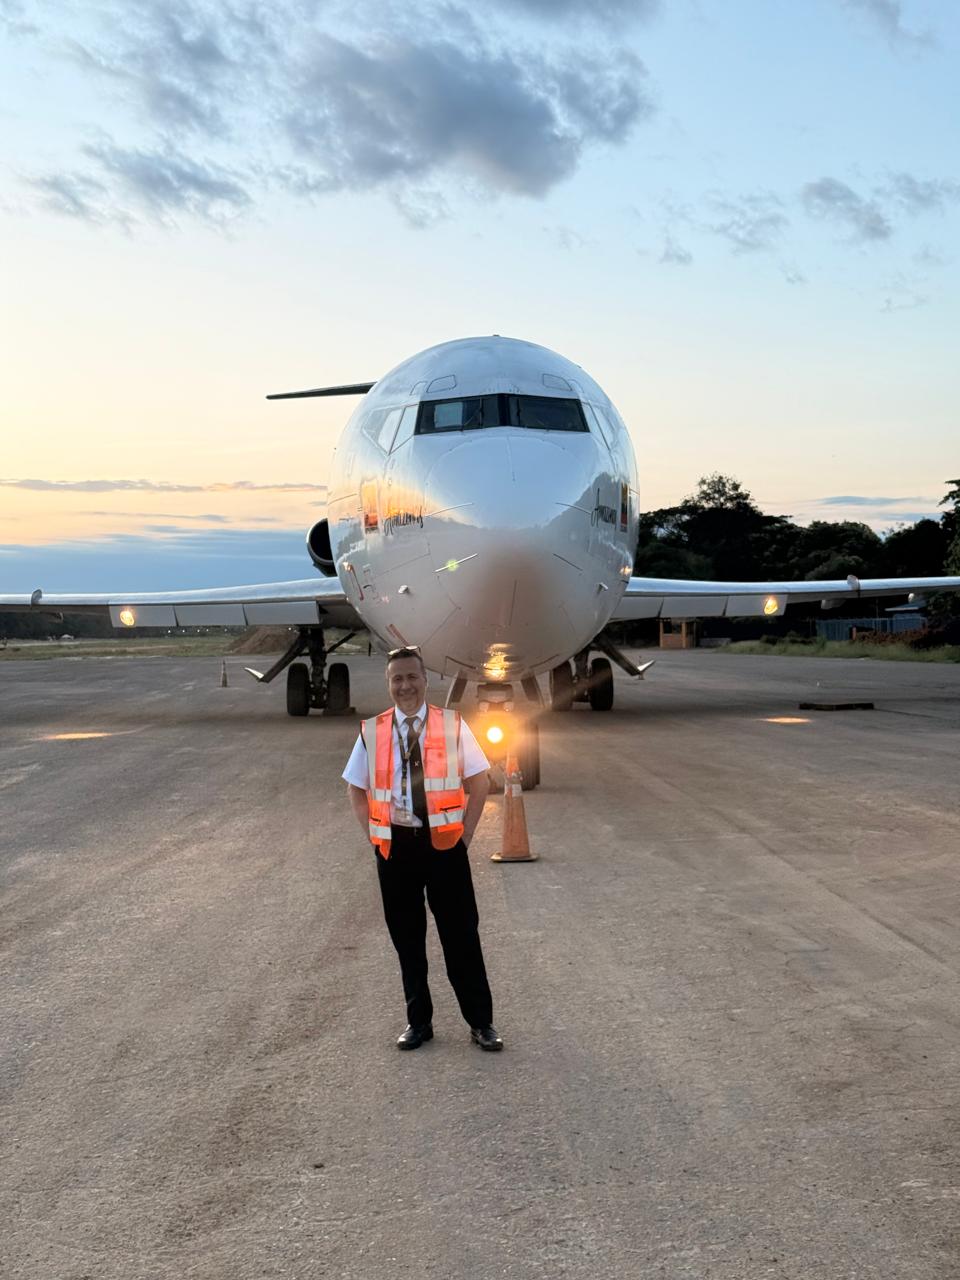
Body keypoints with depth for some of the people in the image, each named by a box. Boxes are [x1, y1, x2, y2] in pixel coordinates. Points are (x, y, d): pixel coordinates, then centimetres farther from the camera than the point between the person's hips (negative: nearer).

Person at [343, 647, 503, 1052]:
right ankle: (418, 1021, 23)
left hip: (443, 841, -2)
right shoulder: (372, 732, 3)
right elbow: (356, 789, 12)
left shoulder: (452, 726, -2)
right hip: (395, 846, 2)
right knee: (406, 938, 11)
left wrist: (465, 832, -4)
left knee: (461, 935, 1)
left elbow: (480, 783, 2)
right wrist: (374, 834, 3)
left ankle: (481, 1022, 11)